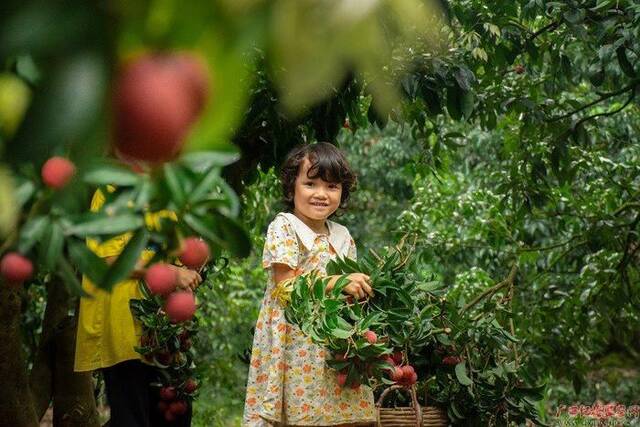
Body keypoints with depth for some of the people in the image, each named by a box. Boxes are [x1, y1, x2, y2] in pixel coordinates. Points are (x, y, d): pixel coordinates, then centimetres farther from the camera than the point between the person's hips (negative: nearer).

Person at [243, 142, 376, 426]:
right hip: (293, 345, -5)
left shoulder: (343, 237, 13)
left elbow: (350, 291, 16)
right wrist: (338, 283, -18)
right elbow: (286, 286, -13)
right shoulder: (284, 227, -4)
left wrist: (361, 290, -7)